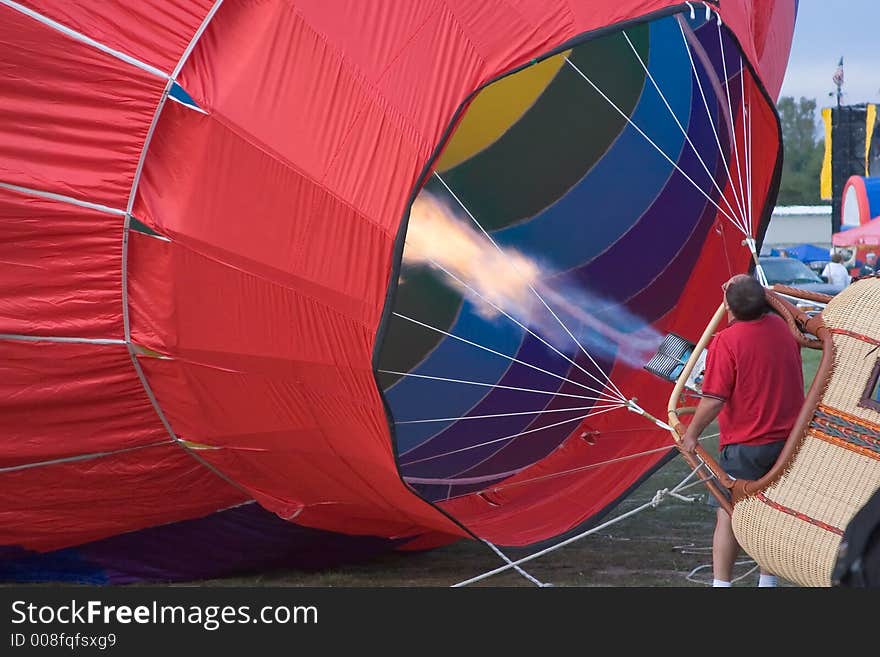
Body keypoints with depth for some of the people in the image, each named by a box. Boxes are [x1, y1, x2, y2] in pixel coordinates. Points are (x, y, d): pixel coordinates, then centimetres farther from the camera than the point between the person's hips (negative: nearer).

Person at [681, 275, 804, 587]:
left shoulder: (726, 341, -18)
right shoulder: (784, 327, 1)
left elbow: (714, 399, -19)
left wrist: (692, 433, -6)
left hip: (745, 446, -6)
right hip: (789, 439, 6)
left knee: (727, 514, 4)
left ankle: (721, 584, 4)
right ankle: (768, 581, 25)